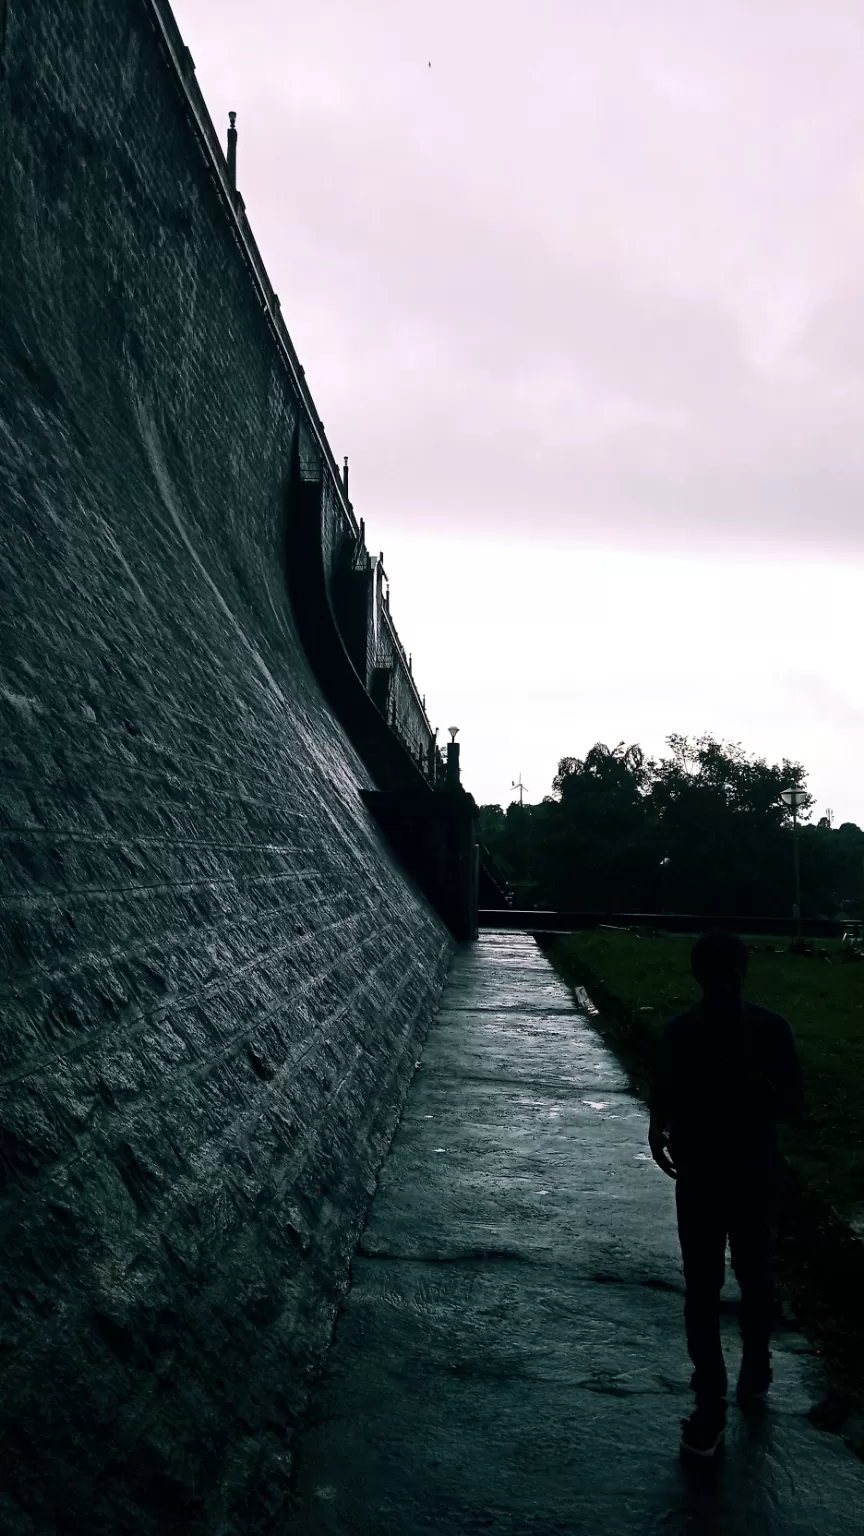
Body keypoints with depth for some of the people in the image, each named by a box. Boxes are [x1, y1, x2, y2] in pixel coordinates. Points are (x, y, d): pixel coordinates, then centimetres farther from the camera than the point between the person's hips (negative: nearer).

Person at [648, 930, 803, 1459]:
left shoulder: (771, 1029, -10)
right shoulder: (681, 1032, -7)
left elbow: (792, 1104, -7)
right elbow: (665, 1097, 0)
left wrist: (751, 1074, -16)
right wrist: (659, 1128, -15)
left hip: (755, 1177, -1)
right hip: (699, 1177, 1)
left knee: (756, 1280, 14)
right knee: (702, 1288, 7)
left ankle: (756, 1366, 34)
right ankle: (711, 1402, 20)